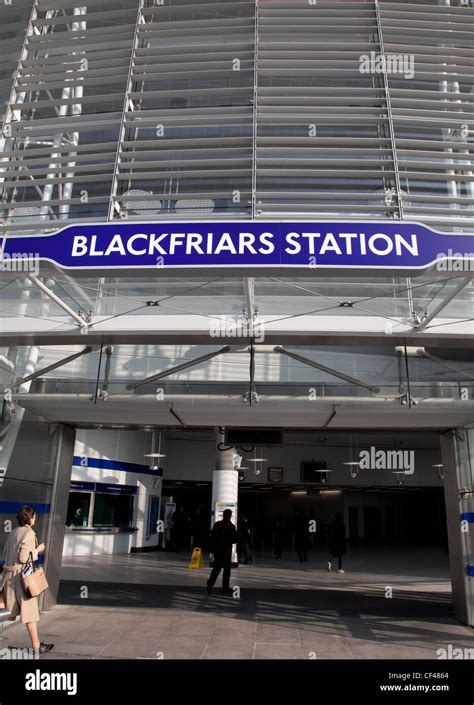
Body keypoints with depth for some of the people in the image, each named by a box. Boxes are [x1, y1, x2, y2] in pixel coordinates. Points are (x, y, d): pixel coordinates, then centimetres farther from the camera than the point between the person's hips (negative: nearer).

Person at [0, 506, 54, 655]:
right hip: (22, 575, -8)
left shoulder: (13, 532, 10)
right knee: (30, 611, 1)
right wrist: (37, 550, -3)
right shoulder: (29, 533, -15)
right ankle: (36, 646, 7)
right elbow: (23, 558, -20)